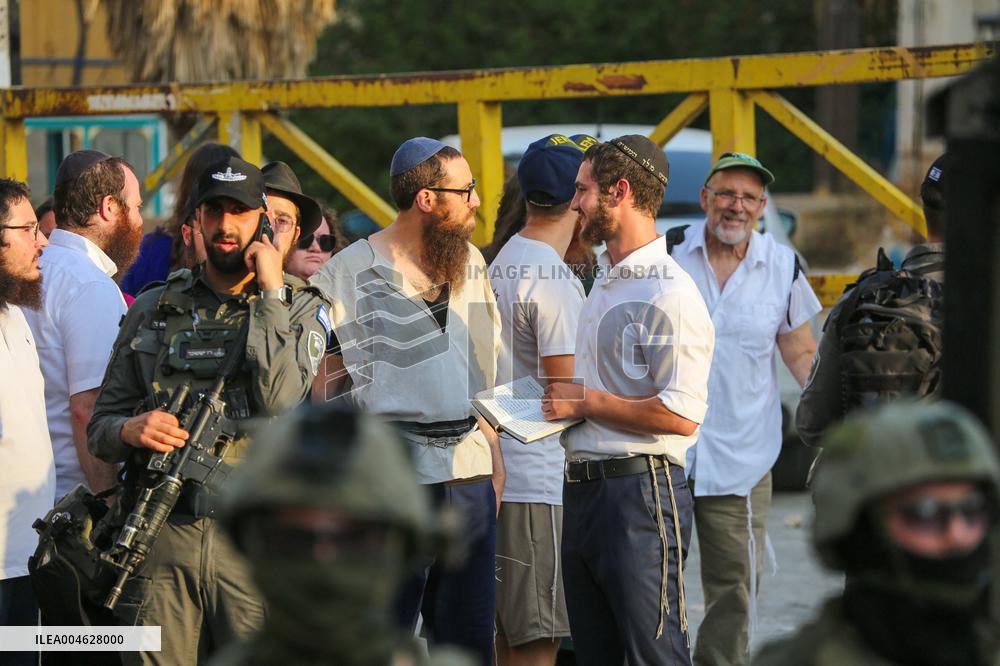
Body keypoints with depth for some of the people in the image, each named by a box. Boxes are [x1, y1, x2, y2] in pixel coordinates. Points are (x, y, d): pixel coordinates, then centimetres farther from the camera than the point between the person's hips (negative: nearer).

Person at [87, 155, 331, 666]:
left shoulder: (298, 309, 7)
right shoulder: (153, 310, 13)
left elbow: (280, 401, -13)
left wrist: (269, 294, -8)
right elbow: (101, 424, 14)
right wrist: (129, 430, -10)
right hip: (159, 535, 2)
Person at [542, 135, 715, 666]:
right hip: (582, 490, 10)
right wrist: (564, 402, 9)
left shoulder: (670, 293, -14)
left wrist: (585, 402, -14)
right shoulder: (603, 283, 18)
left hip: (640, 491, -10)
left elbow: (680, 415, -22)